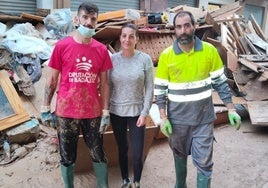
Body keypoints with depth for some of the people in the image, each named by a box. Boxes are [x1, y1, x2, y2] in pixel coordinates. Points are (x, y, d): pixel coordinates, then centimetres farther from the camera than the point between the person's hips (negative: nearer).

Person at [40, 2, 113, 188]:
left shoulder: (102, 50, 1)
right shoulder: (62, 46, -4)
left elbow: (104, 83, 4)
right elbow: (52, 80, 0)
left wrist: (106, 112, 1)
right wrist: (46, 109, -2)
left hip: (93, 113, 2)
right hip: (66, 113, -1)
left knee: (99, 155, 14)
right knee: (67, 158, 13)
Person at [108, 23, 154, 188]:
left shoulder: (145, 59, -7)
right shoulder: (113, 59, -2)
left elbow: (150, 88, -5)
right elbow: (108, 86, 3)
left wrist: (145, 113, -9)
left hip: (137, 112, -1)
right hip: (116, 112, 2)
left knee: (138, 154, 1)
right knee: (122, 149, 16)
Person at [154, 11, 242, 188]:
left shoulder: (209, 51, -6)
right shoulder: (166, 55, -8)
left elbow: (221, 82, 0)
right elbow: (160, 89, -4)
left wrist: (231, 109, -4)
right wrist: (163, 118, -9)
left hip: (204, 117, 0)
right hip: (177, 118, 1)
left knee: (204, 162, 4)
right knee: (179, 156, 20)